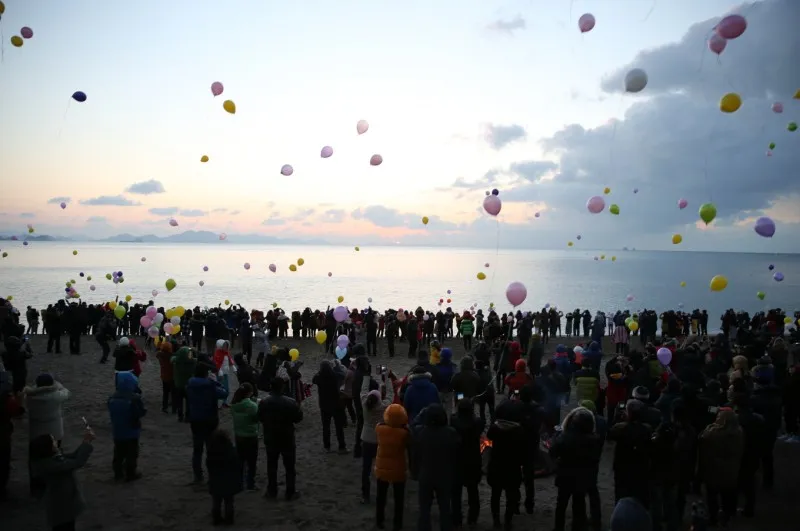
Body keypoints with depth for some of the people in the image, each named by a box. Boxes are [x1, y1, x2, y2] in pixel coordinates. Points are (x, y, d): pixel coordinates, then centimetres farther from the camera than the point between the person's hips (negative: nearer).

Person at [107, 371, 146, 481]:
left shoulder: (112, 398, -1)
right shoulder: (135, 398, -22)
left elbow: (111, 412, 10)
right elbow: (141, 413, -15)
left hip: (117, 431, 6)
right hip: (132, 432, -6)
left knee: (119, 453, 17)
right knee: (131, 454, 6)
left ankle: (118, 473, 25)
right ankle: (130, 474, 11)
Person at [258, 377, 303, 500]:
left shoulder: (264, 402, -12)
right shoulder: (291, 402, -20)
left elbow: (260, 418, 1)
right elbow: (298, 418, -9)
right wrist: (297, 408, 7)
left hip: (270, 439, 2)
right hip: (287, 440, -2)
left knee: (271, 466, 18)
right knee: (289, 467, 10)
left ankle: (272, 491, 26)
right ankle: (290, 493, 17)